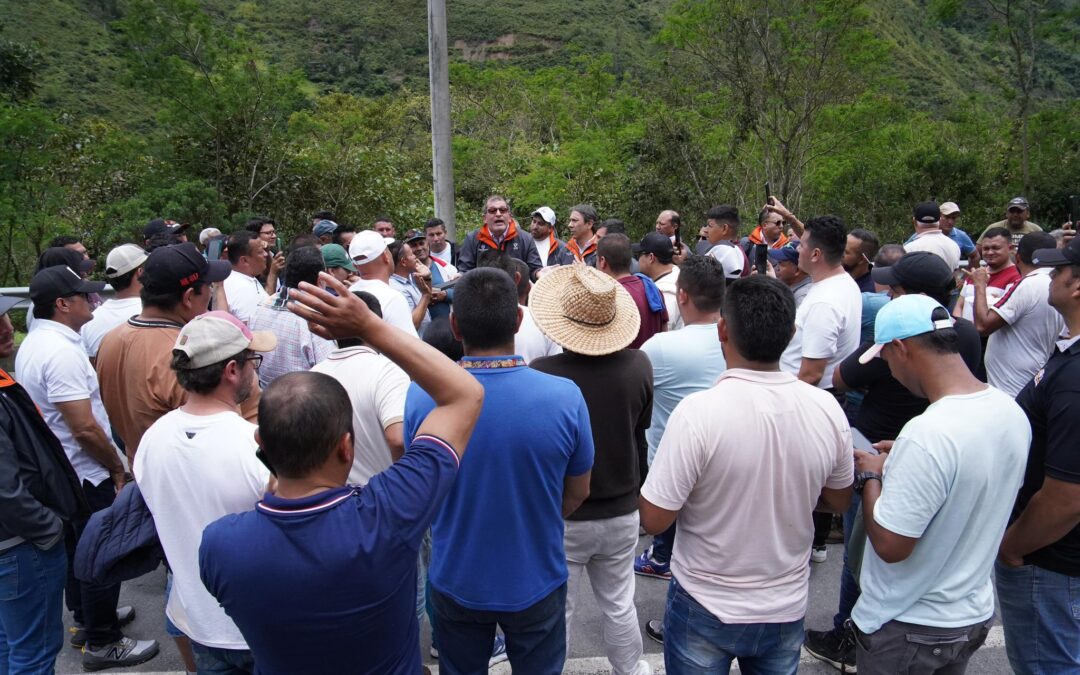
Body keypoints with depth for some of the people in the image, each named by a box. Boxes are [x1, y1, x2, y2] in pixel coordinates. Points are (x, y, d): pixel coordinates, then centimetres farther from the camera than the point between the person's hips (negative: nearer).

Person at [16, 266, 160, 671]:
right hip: (86, 475, -10)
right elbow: (84, 428, -28)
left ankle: (86, 618, 40)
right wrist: (117, 467, -13)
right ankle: (102, 642, 17)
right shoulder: (62, 351, -26)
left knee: (77, 548, 23)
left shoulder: (32, 345, 6)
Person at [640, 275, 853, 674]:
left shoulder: (698, 412, -27)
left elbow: (654, 520, -20)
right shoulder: (828, 409, -13)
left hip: (706, 608, -3)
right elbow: (838, 501, 3)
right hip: (787, 608, 4)